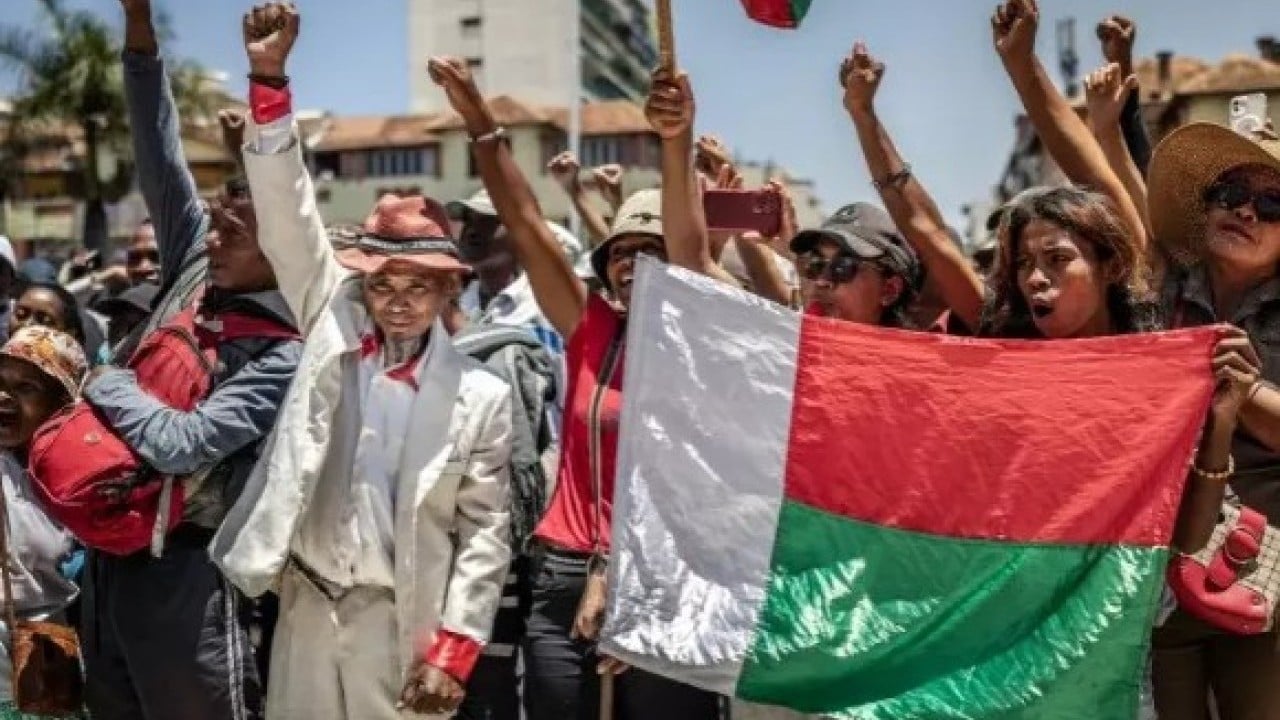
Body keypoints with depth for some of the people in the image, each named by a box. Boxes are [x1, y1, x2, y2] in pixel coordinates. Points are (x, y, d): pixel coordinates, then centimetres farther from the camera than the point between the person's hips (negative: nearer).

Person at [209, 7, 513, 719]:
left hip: (401, 619, -2)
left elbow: (485, 532, -3)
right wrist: (270, 78, -13)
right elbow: (289, 217, -5)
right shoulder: (334, 328, 0)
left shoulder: (481, 394, -6)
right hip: (306, 604, 3)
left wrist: (453, 649, -9)